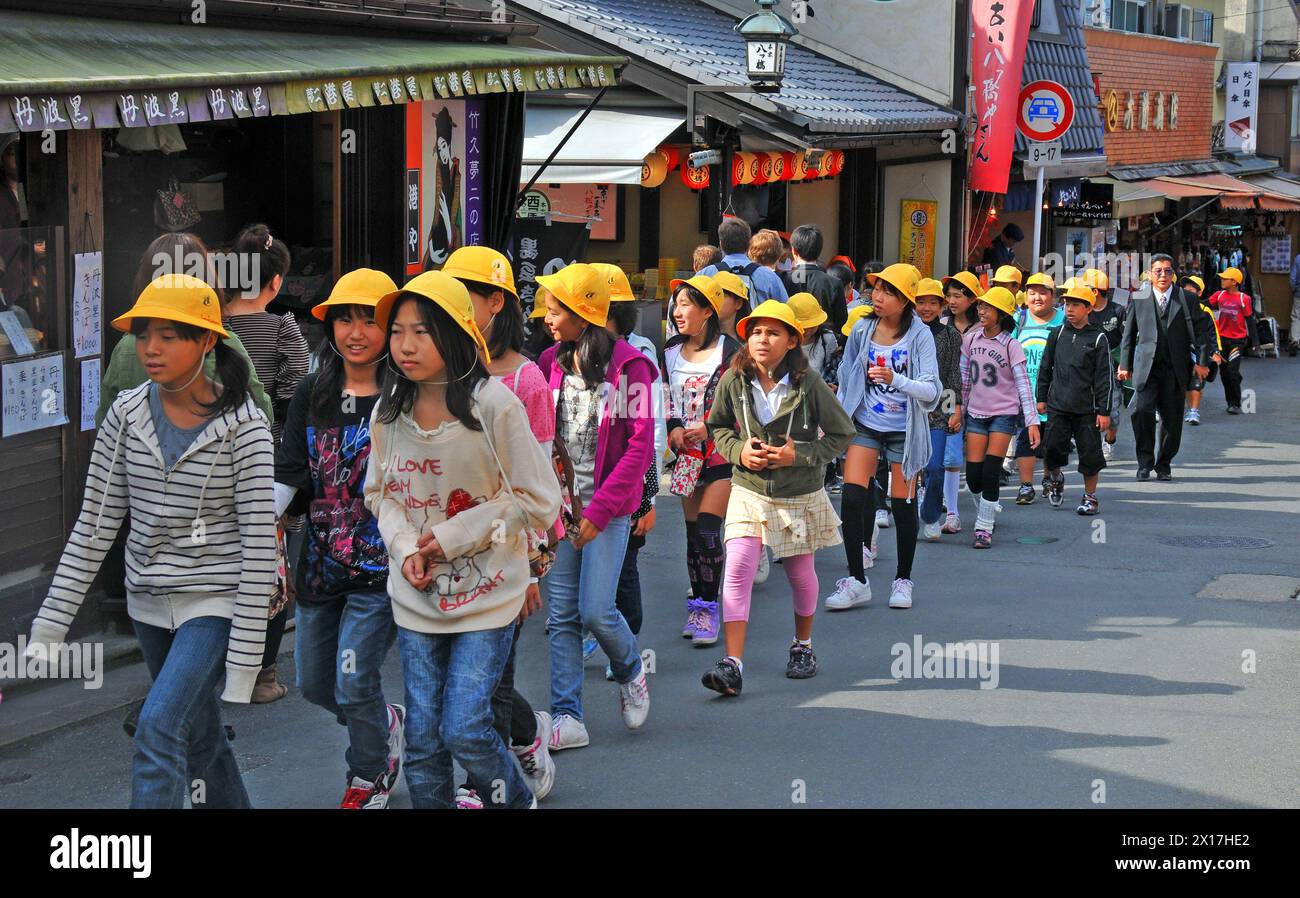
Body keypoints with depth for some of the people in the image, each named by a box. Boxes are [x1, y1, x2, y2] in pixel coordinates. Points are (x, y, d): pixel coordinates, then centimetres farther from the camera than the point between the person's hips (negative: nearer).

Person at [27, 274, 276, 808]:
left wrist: (246, 655, -17)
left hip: (215, 602, -5)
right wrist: (51, 622, -2)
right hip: (149, 603, 6)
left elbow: (259, 543, -14)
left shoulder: (242, 426, -14)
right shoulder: (127, 415, -1)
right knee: (198, 735, 17)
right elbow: (94, 524, 2)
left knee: (159, 726, -20)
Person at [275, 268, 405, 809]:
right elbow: (288, 474, 1)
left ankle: (369, 779, 20)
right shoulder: (312, 395, 4)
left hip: (380, 564, -5)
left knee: (353, 686, -7)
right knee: (314, 684, 15)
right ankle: (386, 723, 43)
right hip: (321, 561, 5)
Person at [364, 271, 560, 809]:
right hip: (416, 598, 4)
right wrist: (406, 549, -7)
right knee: (422, 741, 5)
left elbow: (539, 502, -11)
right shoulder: (389, 411, -1)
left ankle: (515, 801, 21)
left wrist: (453, 537, -14)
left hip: (486, 597, -4)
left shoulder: (494, 404, -15)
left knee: (464, 730, -8)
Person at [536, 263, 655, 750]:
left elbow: (640, 444, -10)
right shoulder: (551, 363, 8)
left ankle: (631, 671, 23)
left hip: (607, 506, -5)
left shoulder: (628, 365, -7)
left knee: (596, 610, -8)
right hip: (561, 503, 5)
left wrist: (600, 508, -15)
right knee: (562, 614, 2)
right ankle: (566, 717, 6)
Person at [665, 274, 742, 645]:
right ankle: (697, 603, 17)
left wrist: (708, 427, -15)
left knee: (708, 530, -11)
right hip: (687, 453, 5)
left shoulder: (729, 350, -8)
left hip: (721, 451, -5)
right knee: (692, 530, 8)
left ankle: (708, 608, -4)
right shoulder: (671, 352, 8)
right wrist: (674, 428, -3)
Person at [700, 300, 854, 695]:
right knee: (738, 570, -13)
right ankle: (733, 665, -15)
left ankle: (803, 645, 40)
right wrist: (739, 451, -10)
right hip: (749, 491, 1)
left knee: (800, 572, 15)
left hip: (800, 495, -1)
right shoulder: (734, 380, -8)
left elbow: (842, 433, -4)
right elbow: (718, 426, 10)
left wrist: (799, 454, -16)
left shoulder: (808, 382, -13)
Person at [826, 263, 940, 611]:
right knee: (852, 497, -10)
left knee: (902, 503, 4)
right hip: (865, 425, 2)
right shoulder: (862, 330, -1)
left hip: (904, 429, -2)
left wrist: (896, 380, -33)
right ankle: (857, 581, -2)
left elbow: (931, 390, -17)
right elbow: (846, 380, 11)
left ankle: (903, 579, 21)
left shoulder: (920, 335, -10)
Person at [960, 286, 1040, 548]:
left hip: (1004, 413, -4)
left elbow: (1024, 384, -10)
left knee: (991, 473, -9)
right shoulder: (970, 339, 3)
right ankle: (988, 511, 29)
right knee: (973, 475, 0)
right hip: (976, 413, 4)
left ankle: (984, 528, 0)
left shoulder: (1011, 346, -9)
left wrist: (1032, 421, -16)